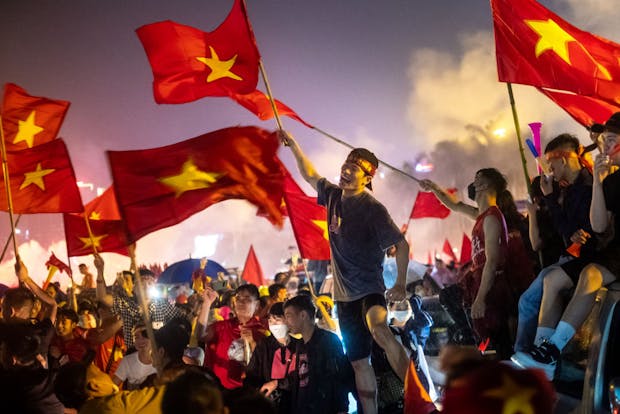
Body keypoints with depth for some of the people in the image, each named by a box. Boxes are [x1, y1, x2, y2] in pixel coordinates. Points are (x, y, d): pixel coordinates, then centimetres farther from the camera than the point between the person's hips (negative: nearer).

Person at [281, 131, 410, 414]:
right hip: (344, 295, 7)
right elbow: (310, 175, 24)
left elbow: (401, 244, -12)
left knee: (379, 330, -38)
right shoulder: (333, 195, 6)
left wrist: (400, 285, -14)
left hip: (369, 289, -7)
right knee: (359, 362, 9)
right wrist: (293, 145, 20)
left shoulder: (372, 209, -13)